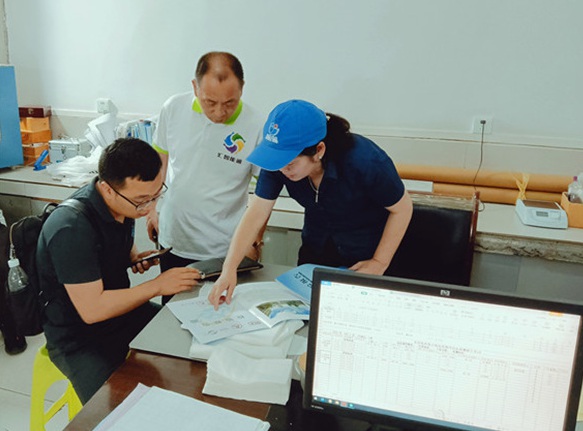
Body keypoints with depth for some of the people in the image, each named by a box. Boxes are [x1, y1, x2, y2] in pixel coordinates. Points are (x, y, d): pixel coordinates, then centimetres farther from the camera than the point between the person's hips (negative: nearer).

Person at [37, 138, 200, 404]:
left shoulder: (124, 203, -5)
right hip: (78, 338, -7)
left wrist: (134, 257, -3)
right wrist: (157, 286, -24)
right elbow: (92, 309, -29)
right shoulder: (72, 229, -30)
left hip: (120, 309, 8)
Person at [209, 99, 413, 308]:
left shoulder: (363, 161, -32)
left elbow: (402, 208, -17)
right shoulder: (278, 161, -20)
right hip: (315, 249, 4)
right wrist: (229, 269, -24)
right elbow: (257, 212, -17)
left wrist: (379, 264, -15)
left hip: (364, 256, -3)